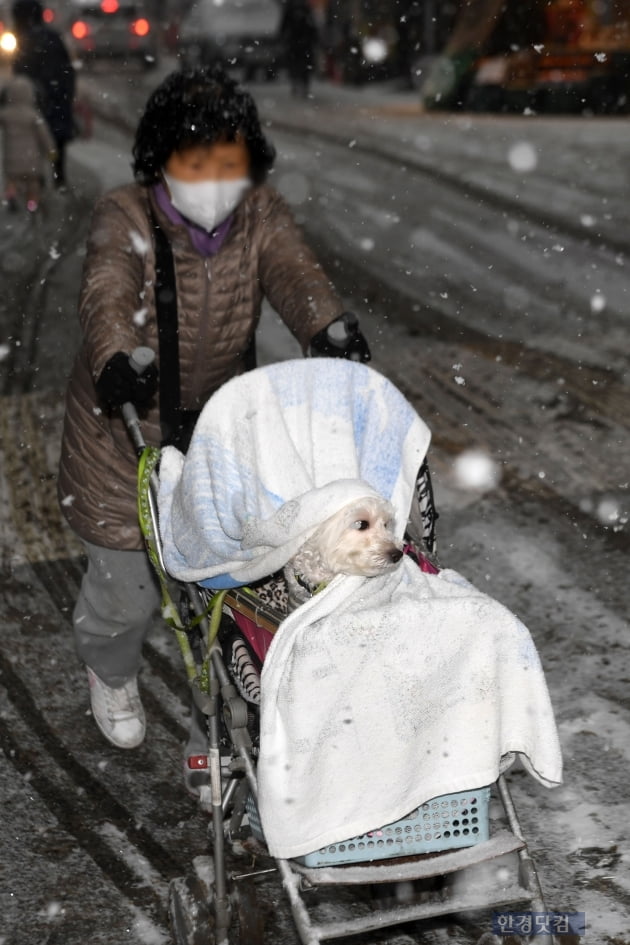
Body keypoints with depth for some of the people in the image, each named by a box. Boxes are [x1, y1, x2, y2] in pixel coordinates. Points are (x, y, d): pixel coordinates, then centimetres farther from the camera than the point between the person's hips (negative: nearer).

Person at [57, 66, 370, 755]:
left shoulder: (260, 214, -8)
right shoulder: (125, 218, -18)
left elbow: (294, 273, -25)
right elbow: (106, 296, -35)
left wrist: (331, 329, -47)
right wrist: (116, 363, -57)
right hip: (127, 430, -2)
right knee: (126, 587, 6)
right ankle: (110, 674, 42)